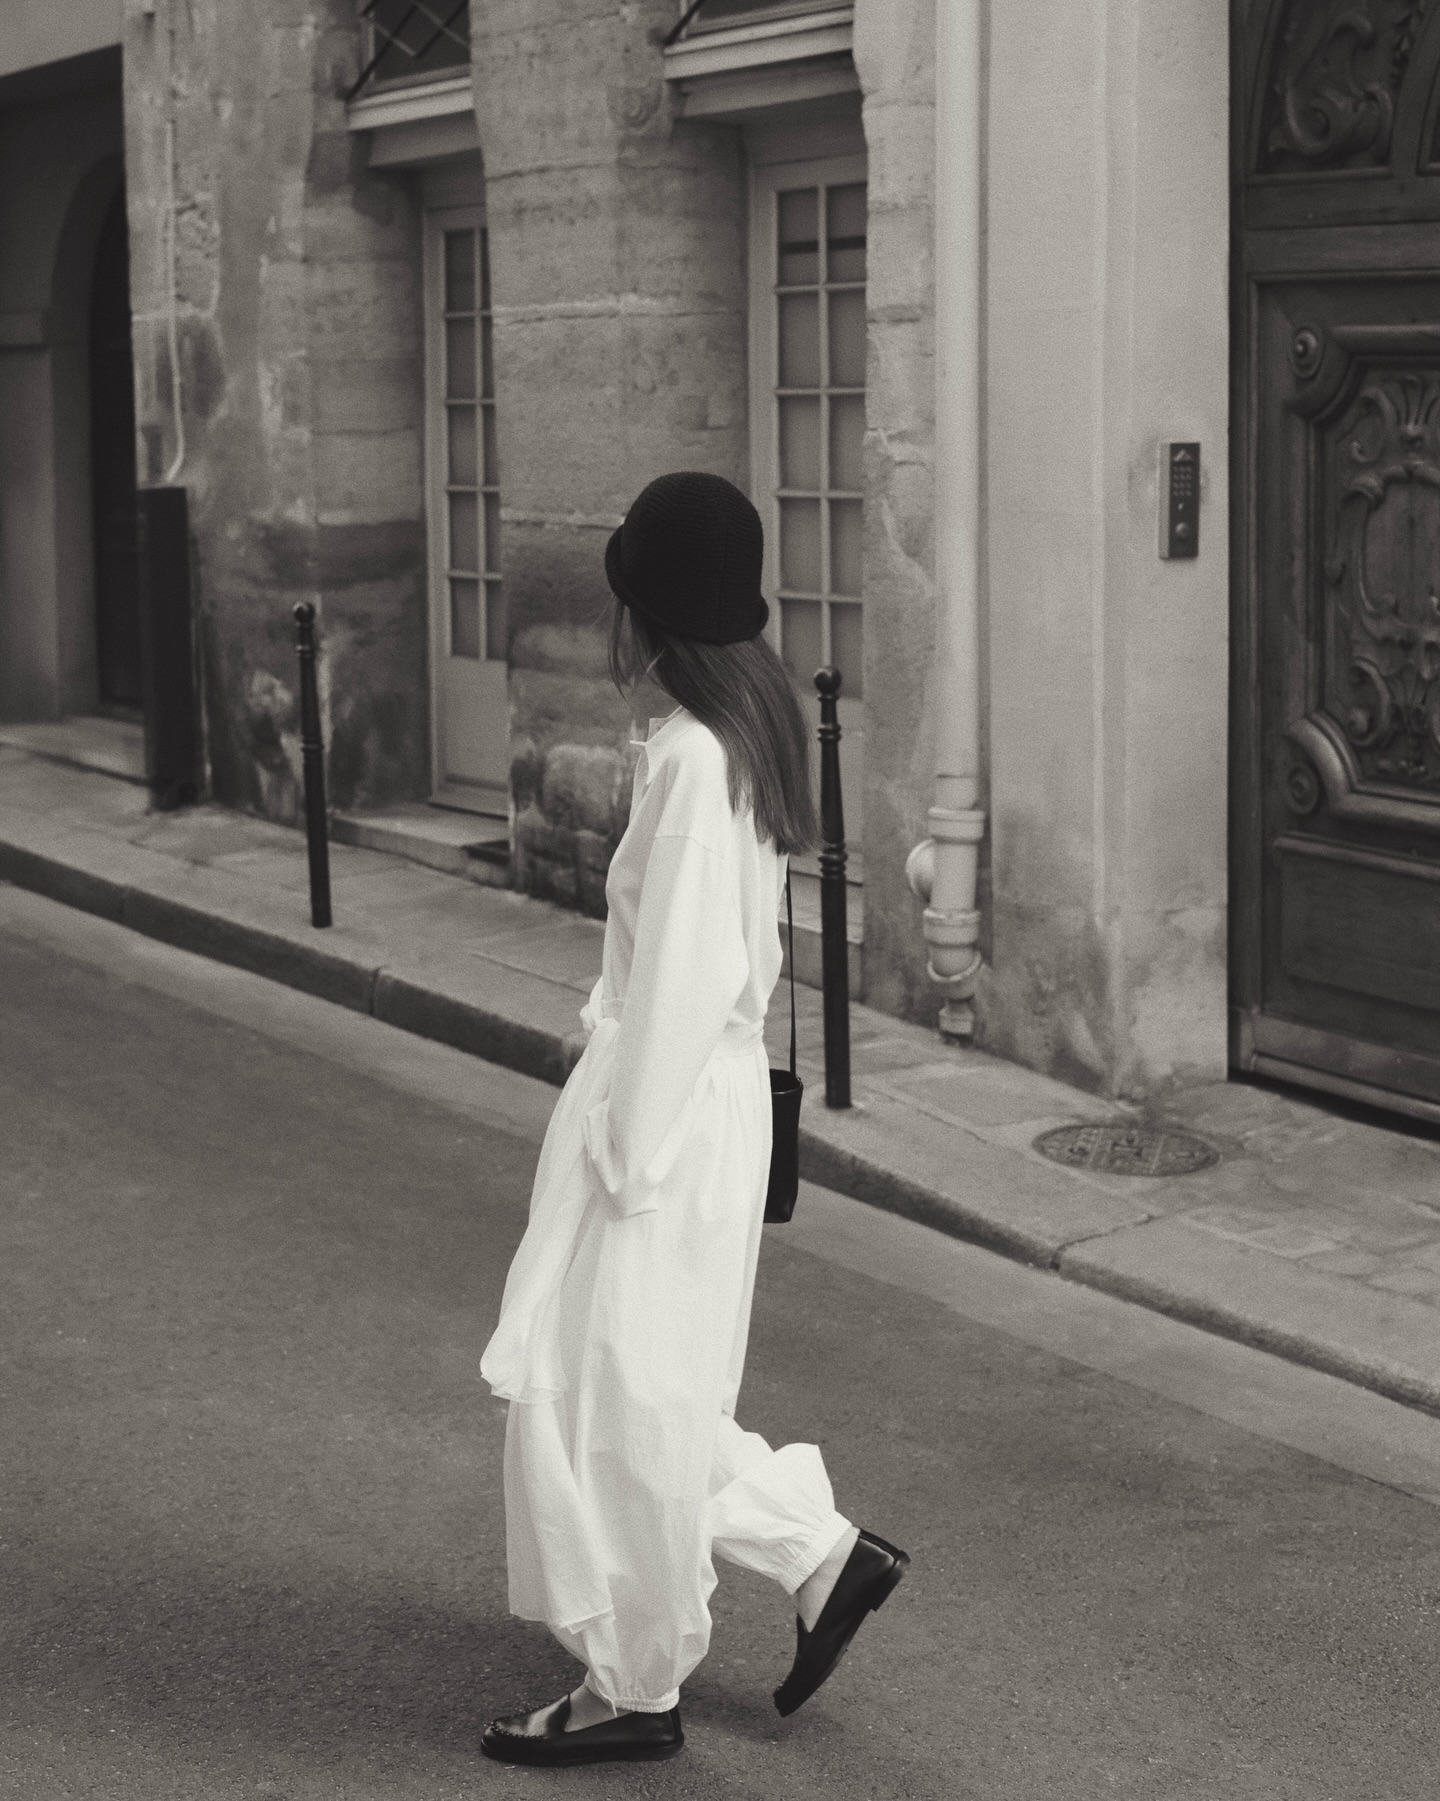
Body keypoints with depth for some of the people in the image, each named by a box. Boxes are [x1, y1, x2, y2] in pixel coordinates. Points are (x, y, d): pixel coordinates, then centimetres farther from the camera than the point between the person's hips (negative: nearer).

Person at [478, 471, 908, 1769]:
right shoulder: (748, 734, 8)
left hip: (669, 1105, -9)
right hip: (711, 1090, 10)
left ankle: (634, 1689, 19)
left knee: (615, 1403, 5)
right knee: (644, 1400, 20)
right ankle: (822, 1552, 26)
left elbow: (683, 978, -22)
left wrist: (629, 1159, -17)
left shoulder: (693, 759, -21)